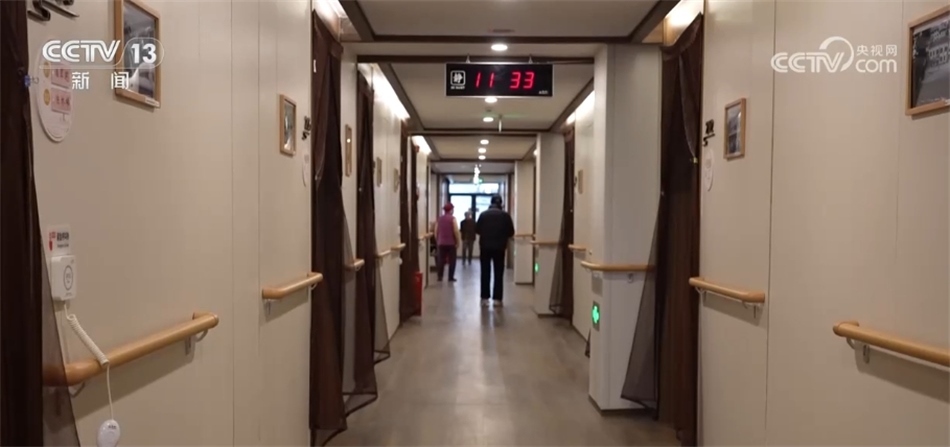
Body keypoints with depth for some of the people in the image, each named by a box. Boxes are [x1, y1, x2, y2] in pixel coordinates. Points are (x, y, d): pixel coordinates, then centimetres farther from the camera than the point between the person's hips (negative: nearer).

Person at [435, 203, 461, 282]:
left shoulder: (439, 219, 6)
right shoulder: (452, 218, -8)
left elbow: (436, 232, 8)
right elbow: (456, 231, -14)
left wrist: (437, 241, 18)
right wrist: (458, 242, -5)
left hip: (441, 243, 4)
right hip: (451, 243, -4)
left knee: (441, 260, 8)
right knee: (452, 260, 2)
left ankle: (440, 276, 6)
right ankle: (451, 277, 2)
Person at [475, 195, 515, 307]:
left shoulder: (483, 214, -1)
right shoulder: (505, 215, -3)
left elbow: (477, 230, 4)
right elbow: (511, 232, -1)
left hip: (485, 246, 1)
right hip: (499, 247, -1)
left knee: (485, 273, 9)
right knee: (498, 273, 6)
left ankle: (484, 298, 9)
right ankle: (497, 299, 3)